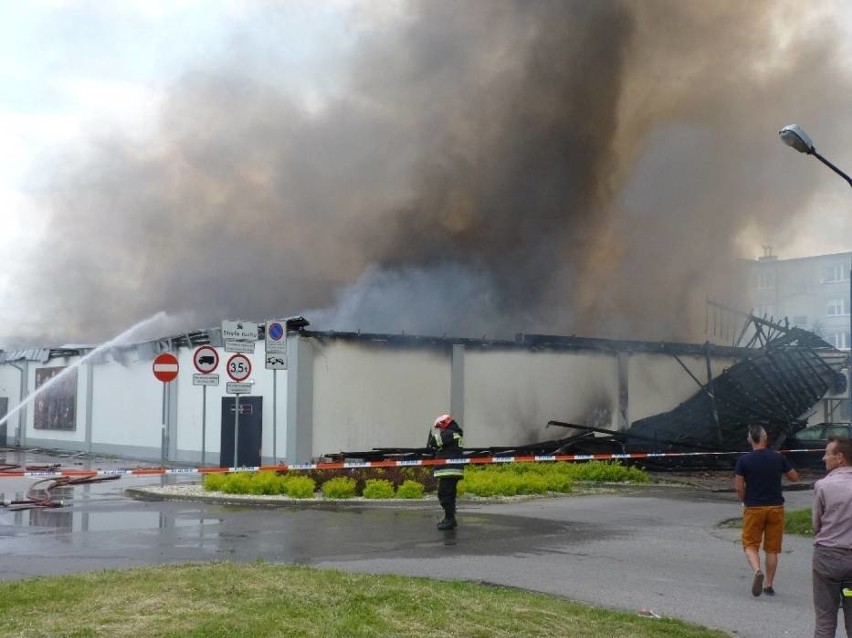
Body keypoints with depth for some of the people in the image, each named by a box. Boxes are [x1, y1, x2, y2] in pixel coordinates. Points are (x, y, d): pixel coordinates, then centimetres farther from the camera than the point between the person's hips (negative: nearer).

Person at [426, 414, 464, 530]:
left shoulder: (448, 433, -12)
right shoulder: (456, 434, 21)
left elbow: (433, 444, -12)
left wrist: (433, 432, 4)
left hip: (448, 470, -11)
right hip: (454, 470, 11)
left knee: (444, 495, -10)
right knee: (449, 495, 17)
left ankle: (450, 519, -13)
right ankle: (450, 519, 24)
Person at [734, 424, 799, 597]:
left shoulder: (743, 460, -8)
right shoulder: (779, 457, -2)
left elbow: (739, 487, -9)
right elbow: (795, 477, 9)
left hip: (753, 508, -2)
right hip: (776, 507, 2)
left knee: (750, 545, 6)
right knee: (772, 548, 10)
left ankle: (758, 570, -20)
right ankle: (769, 584, 13)